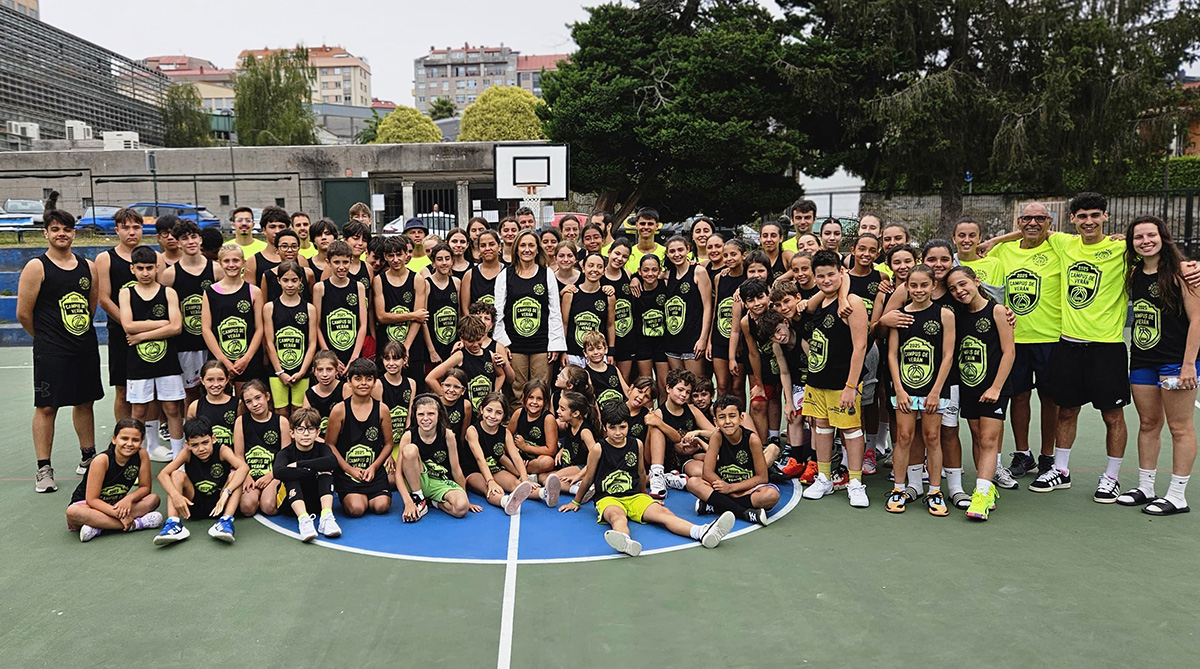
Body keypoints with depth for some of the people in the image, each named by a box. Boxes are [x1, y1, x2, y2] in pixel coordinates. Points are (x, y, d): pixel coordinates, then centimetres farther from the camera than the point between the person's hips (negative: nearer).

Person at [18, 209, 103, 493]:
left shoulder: (88, 266, 7)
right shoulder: (37, 267, -7)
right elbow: (24, 313, -6)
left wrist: (82, 331, 14)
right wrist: (46, 337, 5)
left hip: (86, 347, 5)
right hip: (51, 351, -5)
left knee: (85, 402, 14)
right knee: (46, 407, -1)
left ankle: (88, 459, 27)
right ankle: (44, 469, 7)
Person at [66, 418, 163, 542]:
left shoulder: (141, 455, -13)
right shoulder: (102, 460, -23)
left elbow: (145, 487, -4)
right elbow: (92, 499, -22)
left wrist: (129, 498, -26)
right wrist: (119, 514, -32)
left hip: (115, 505, 4)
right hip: (86, 504, -4)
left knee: (154, 499, -18)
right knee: (73, 512, -38)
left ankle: (99, 526, -28)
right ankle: (137, 524, -36)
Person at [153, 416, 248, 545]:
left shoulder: (222, 451, -14)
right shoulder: (187, 453, -7)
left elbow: (244, 467, -32)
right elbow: (163, 474, -16)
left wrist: (227, 492, -44)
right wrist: (175, 495, -34)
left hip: (219, 504, -2)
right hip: (195, 504, 2)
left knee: (235, 474, -24)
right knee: (177, 475, -17)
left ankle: (226, 520, -37)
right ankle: (173, 523, -31)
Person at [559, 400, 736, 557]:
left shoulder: (636, 445, 8)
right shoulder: (598, 448, -2)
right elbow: (588, 478, 9)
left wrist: (643, 495, 33)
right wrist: (576, 502, 18)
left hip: (634, 496, 4)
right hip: (608, 498, -4)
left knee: (663, 512, -23)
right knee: (617, 516, -39)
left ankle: (702, 533, -47)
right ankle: (626, 542, -75)